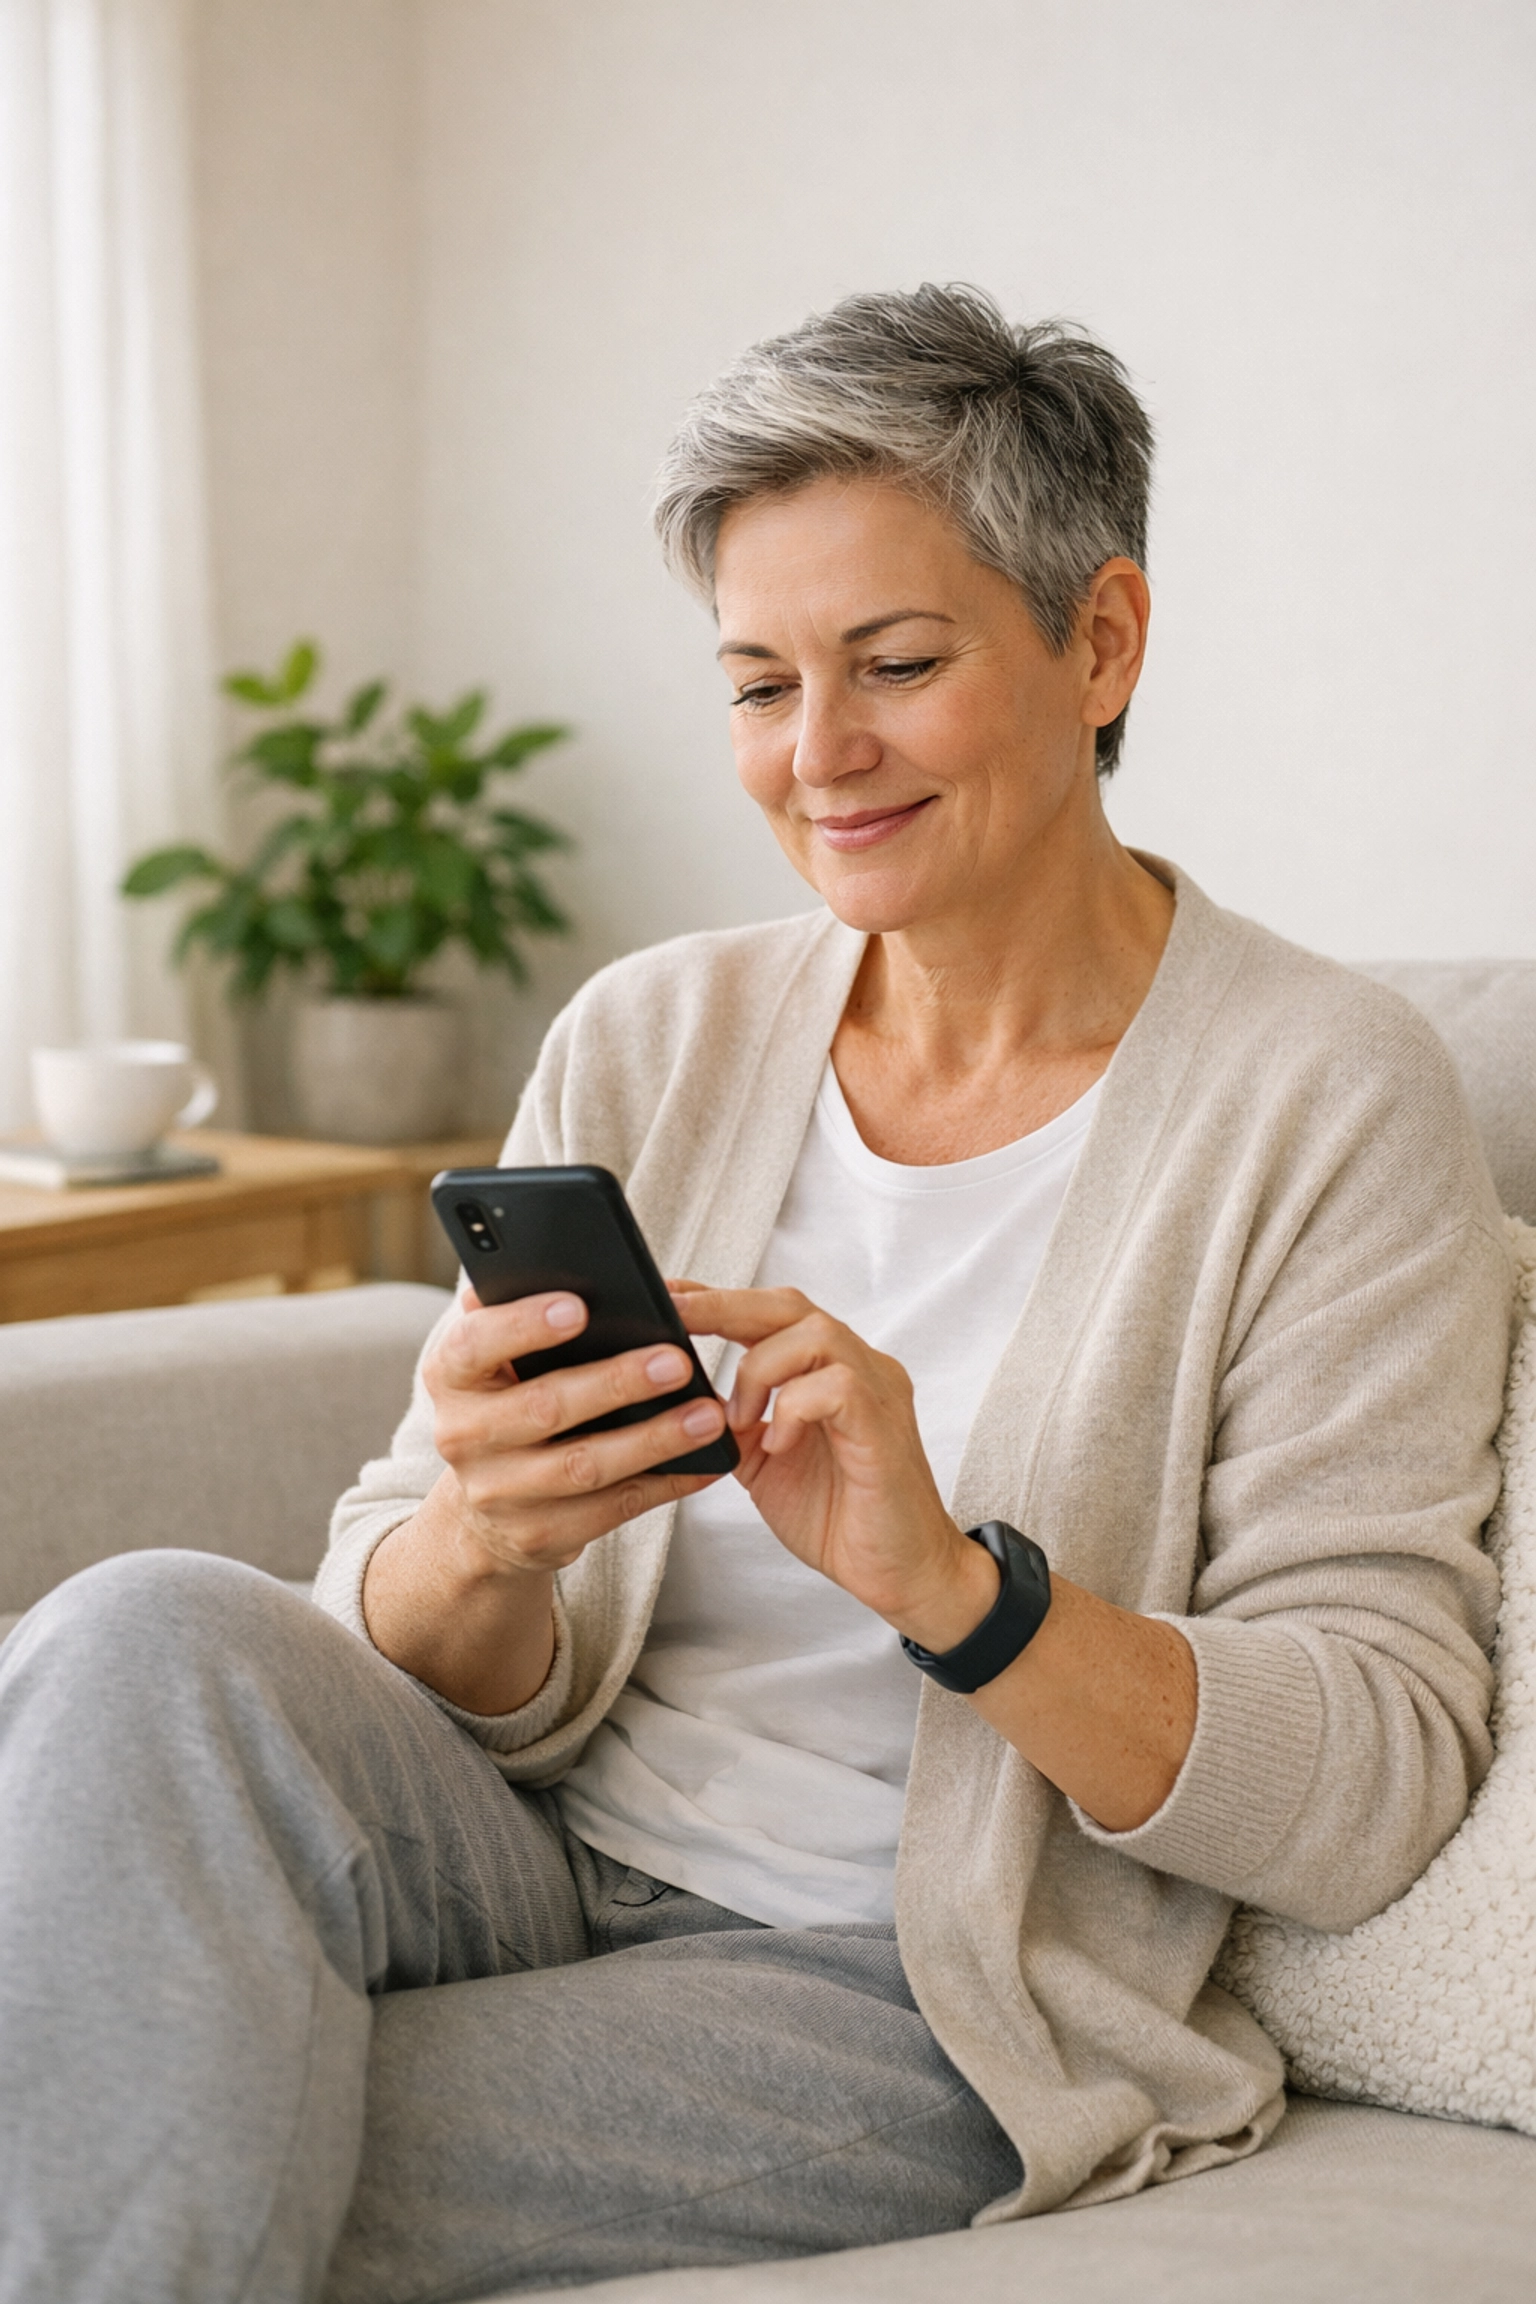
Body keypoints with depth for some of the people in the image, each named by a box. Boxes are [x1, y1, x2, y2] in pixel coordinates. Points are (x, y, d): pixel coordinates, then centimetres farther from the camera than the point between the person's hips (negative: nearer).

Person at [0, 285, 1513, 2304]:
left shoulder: (1327, 1100, -5)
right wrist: (485, 1544, -20)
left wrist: (942, 1580, -25)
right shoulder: (648, 1043, 6)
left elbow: (1369, 1794, -10)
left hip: (918, 1997, -4)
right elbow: (466, 1687, 4)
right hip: (541, 1868, 5)